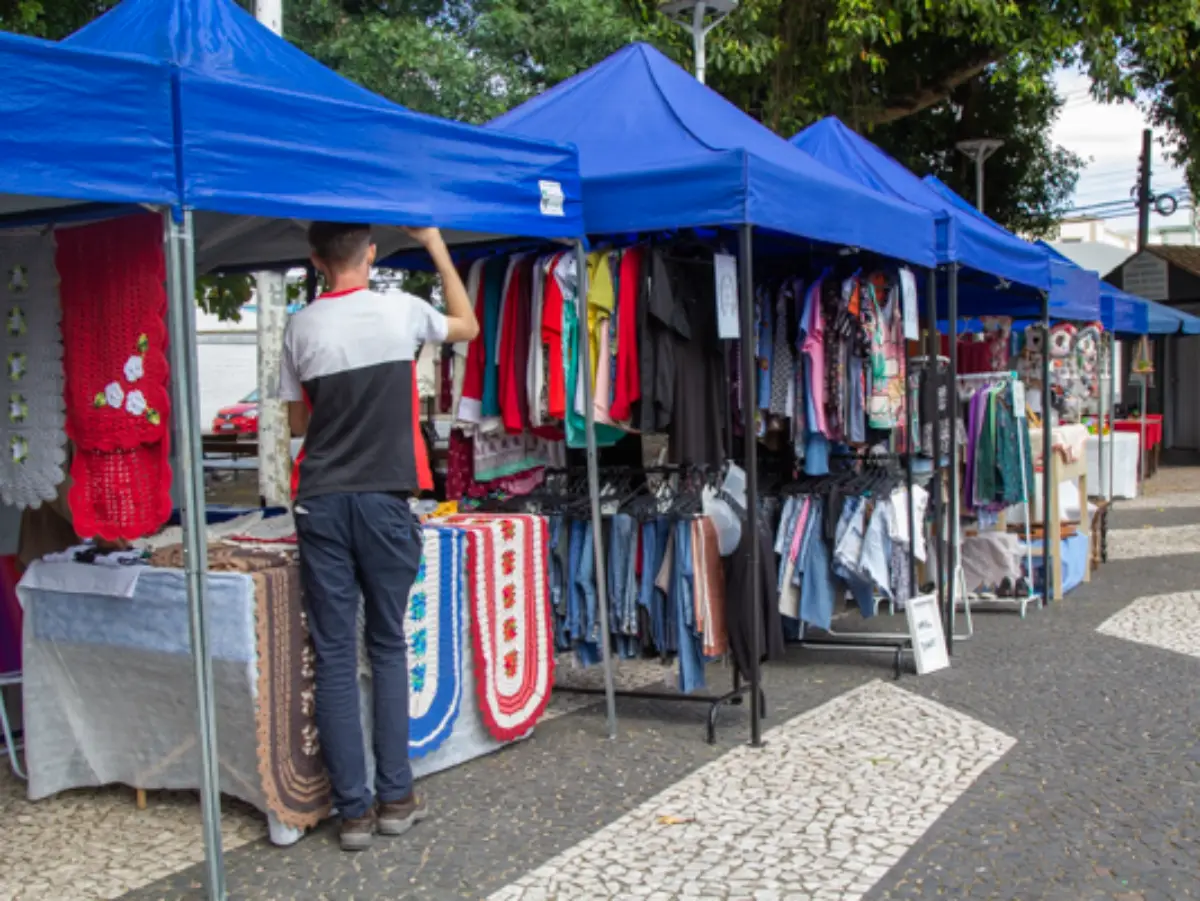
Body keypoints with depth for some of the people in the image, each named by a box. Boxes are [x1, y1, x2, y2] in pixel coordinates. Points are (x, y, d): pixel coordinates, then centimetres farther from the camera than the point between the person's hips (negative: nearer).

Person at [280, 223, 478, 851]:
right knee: (388, 648, 11)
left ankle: (354, 809, 6)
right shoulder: (401, 310, -2)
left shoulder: (301, 327, 2)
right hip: (383, 500, -1)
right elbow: (467, 325, 19)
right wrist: (436, 246, 23)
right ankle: (395, 797, 13)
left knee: (333, 656, 4)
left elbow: (298, 422, 12)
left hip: (321, 504, 1)